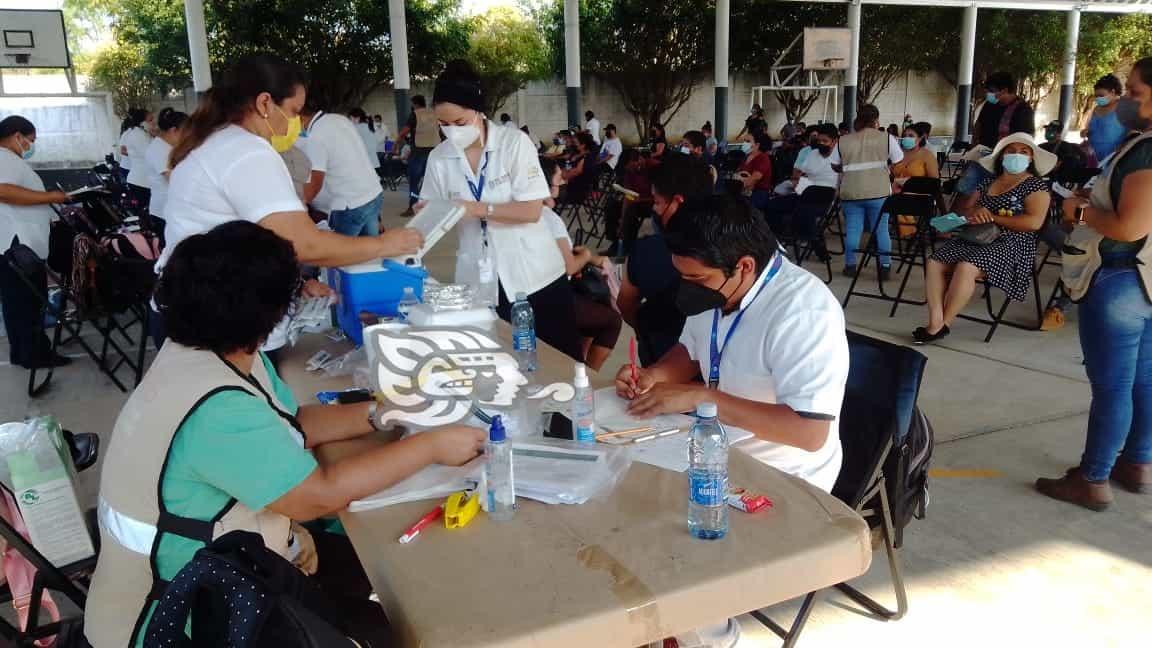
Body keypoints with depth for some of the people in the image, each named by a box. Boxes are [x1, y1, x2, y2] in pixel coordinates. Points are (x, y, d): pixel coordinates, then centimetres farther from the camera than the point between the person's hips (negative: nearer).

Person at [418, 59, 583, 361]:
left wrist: (476, 209, -22)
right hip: (479, 282, 3)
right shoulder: (439, 158, 1)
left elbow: (531, 211, -16)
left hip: (533, 275, -2)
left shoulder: (515, 142, -10)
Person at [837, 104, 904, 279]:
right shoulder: (887, 138, 0)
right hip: (878, 192, -1)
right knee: (881, 229, 5)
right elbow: (899, 162, 5)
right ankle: (884, 267, 9)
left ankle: (850, 266, 12)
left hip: (850, 192, 2)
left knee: (852, 229, 8)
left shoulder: (843, 141, 6)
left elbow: (837, 166, 11)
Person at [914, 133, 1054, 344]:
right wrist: (974, 211, -9)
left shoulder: (1036, 186, 2)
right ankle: (935, 321, -29)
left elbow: (1033, 222, -13)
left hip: (1011, 244, -6)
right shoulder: (987, 182, 19)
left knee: (966, 267, -33)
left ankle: (942, 326, -23)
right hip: (976, 238, 6)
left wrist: (992, 218, -12)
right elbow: (962, 209, 15)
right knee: (935, 262, -20)